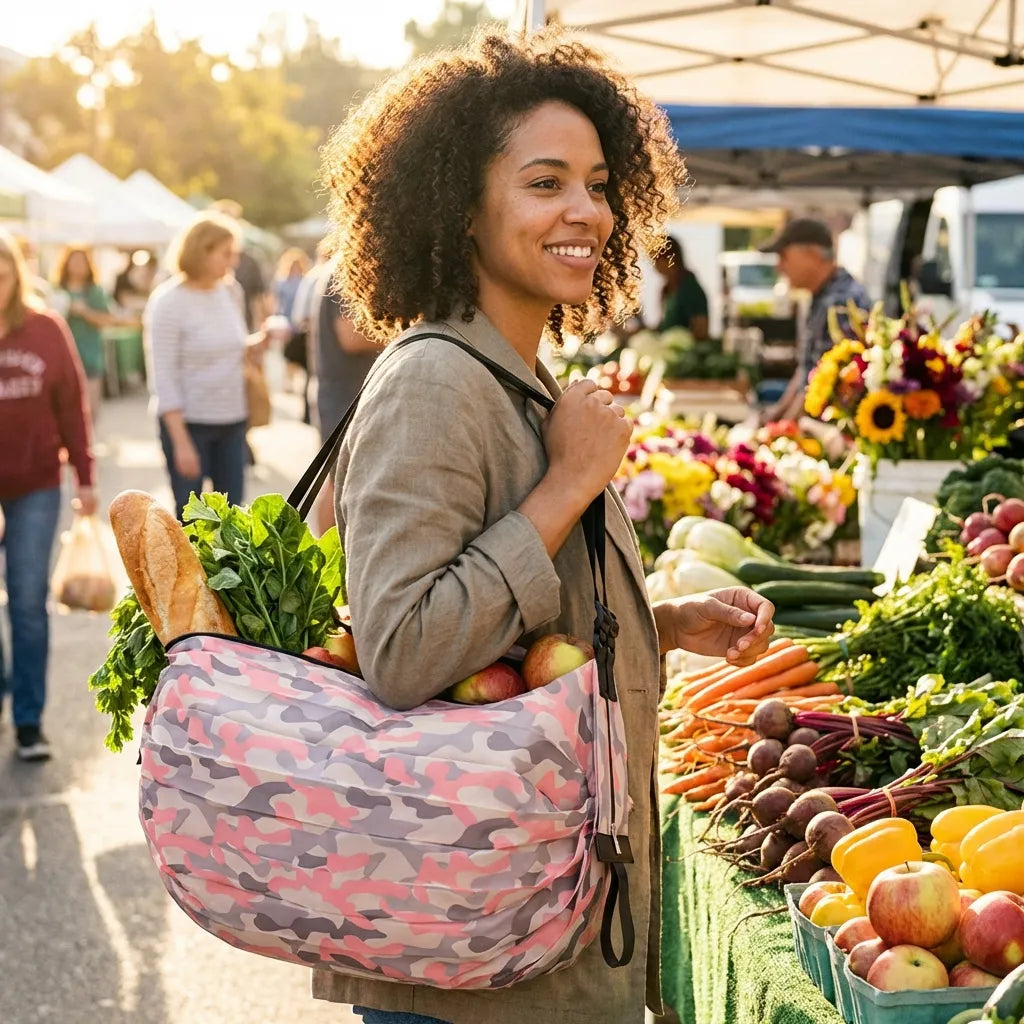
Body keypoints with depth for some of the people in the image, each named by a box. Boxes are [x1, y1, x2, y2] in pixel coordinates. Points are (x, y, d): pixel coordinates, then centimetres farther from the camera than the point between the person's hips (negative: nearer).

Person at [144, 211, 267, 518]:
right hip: (188, 422, -6)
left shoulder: (231, 292, 5)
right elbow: (163, 378, -13)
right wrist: (181, 443, -18)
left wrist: (259, 343, -6)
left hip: (232, 422, 6)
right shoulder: (169, 302, -11)